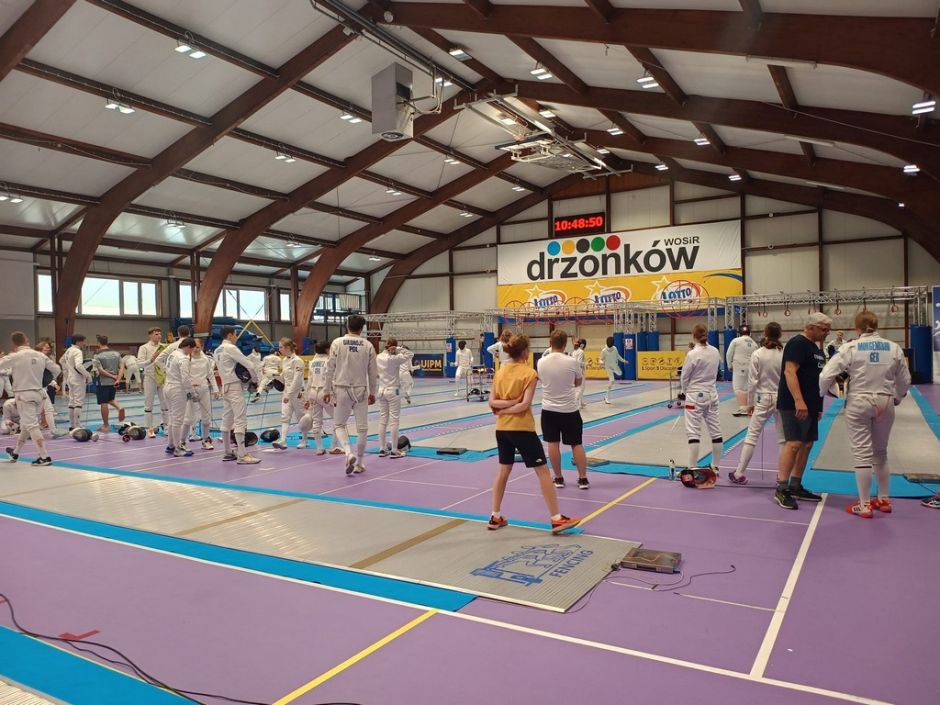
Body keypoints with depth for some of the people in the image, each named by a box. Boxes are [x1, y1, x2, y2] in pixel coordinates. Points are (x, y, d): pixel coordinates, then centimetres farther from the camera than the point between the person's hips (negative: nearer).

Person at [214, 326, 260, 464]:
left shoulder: (217, 350, 13)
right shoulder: (231, 348, -14)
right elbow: (248, 364, -16)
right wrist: (255, 378, 0)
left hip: (225, 387, 9)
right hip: (235, 387, -9)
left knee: (227, 420, 13)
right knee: (240, 420, -10)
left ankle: (228, 453, 20)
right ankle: (242, 456, -13)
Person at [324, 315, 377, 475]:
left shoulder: (337, 343, -5)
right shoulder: (368, 345, -1)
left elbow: (330, 369, -4)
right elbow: (372, 372, 4)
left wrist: (326, 390, 4)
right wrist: (372, 393, 15)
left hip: (342, 389, -1)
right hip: (360, 390, 1)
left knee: (339, 425, 13)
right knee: (362, 428, 11)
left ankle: (349, 453, -10)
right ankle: (358, 463, 16)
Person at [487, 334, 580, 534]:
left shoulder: (500, 372, 5)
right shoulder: (529, 373, -11)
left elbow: (492, 402, 0)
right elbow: (525, 404, -19)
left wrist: (507, 403, -11)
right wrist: (505, 410, -9)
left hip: (502, 428, 6)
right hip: (522, 428, -6)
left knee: (504, 470, 17)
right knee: (542, 470, 1)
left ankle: (496, 517, 22)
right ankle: (557, 519, 4)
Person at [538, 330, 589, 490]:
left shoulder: (541, 362, -7)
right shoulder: (572, 362, -13)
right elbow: (578, 383, 4)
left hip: (549, 409, 1)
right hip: (569, 409, -1)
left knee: (553, 443, 9)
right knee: (576, 444, 9)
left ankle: (558, 478, 15)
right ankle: (583, 479, 12)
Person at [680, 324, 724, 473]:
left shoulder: (692, 354, -17)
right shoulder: (715, 351, 0)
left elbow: (684, 377, -7)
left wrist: (684, 391, 11)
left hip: (695, 395, -6)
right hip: (712, 394, 6)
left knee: (693, 432, -3)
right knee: (715, 431, 11)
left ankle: (692, 468, -4)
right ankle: (715, 467, 19)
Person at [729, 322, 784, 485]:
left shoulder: (757, 354, -9)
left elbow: (752, 381, -8)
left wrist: (750, 403, 2)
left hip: (764, 399, -1)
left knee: (752, 436, 4)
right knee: (783, 438, 10)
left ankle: (740, 473, 5)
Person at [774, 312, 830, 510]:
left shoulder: (816, 347, 18)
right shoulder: (797, 343, -11)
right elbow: (790, 372, -21)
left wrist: (818, 406, 23)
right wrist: (798, 401, -29)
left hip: (810, 406, 10)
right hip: (794, 405, -10)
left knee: (806, 445, 10)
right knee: (794, 444, -13)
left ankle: (795, 487, 19)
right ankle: (781, 489, -10)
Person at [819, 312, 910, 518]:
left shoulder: (850, 348, -9)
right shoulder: (894, 348, 0)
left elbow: (825, 376, -13)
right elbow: (905, 381, 9)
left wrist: (822, 393, 7)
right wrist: (896, 398, 27)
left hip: (858, 403, -3)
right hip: (885, 403, 3)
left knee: (863, 453, 2)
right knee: (881, 452, 19)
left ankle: (864, 505, 6)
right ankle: (883, 500, 29)